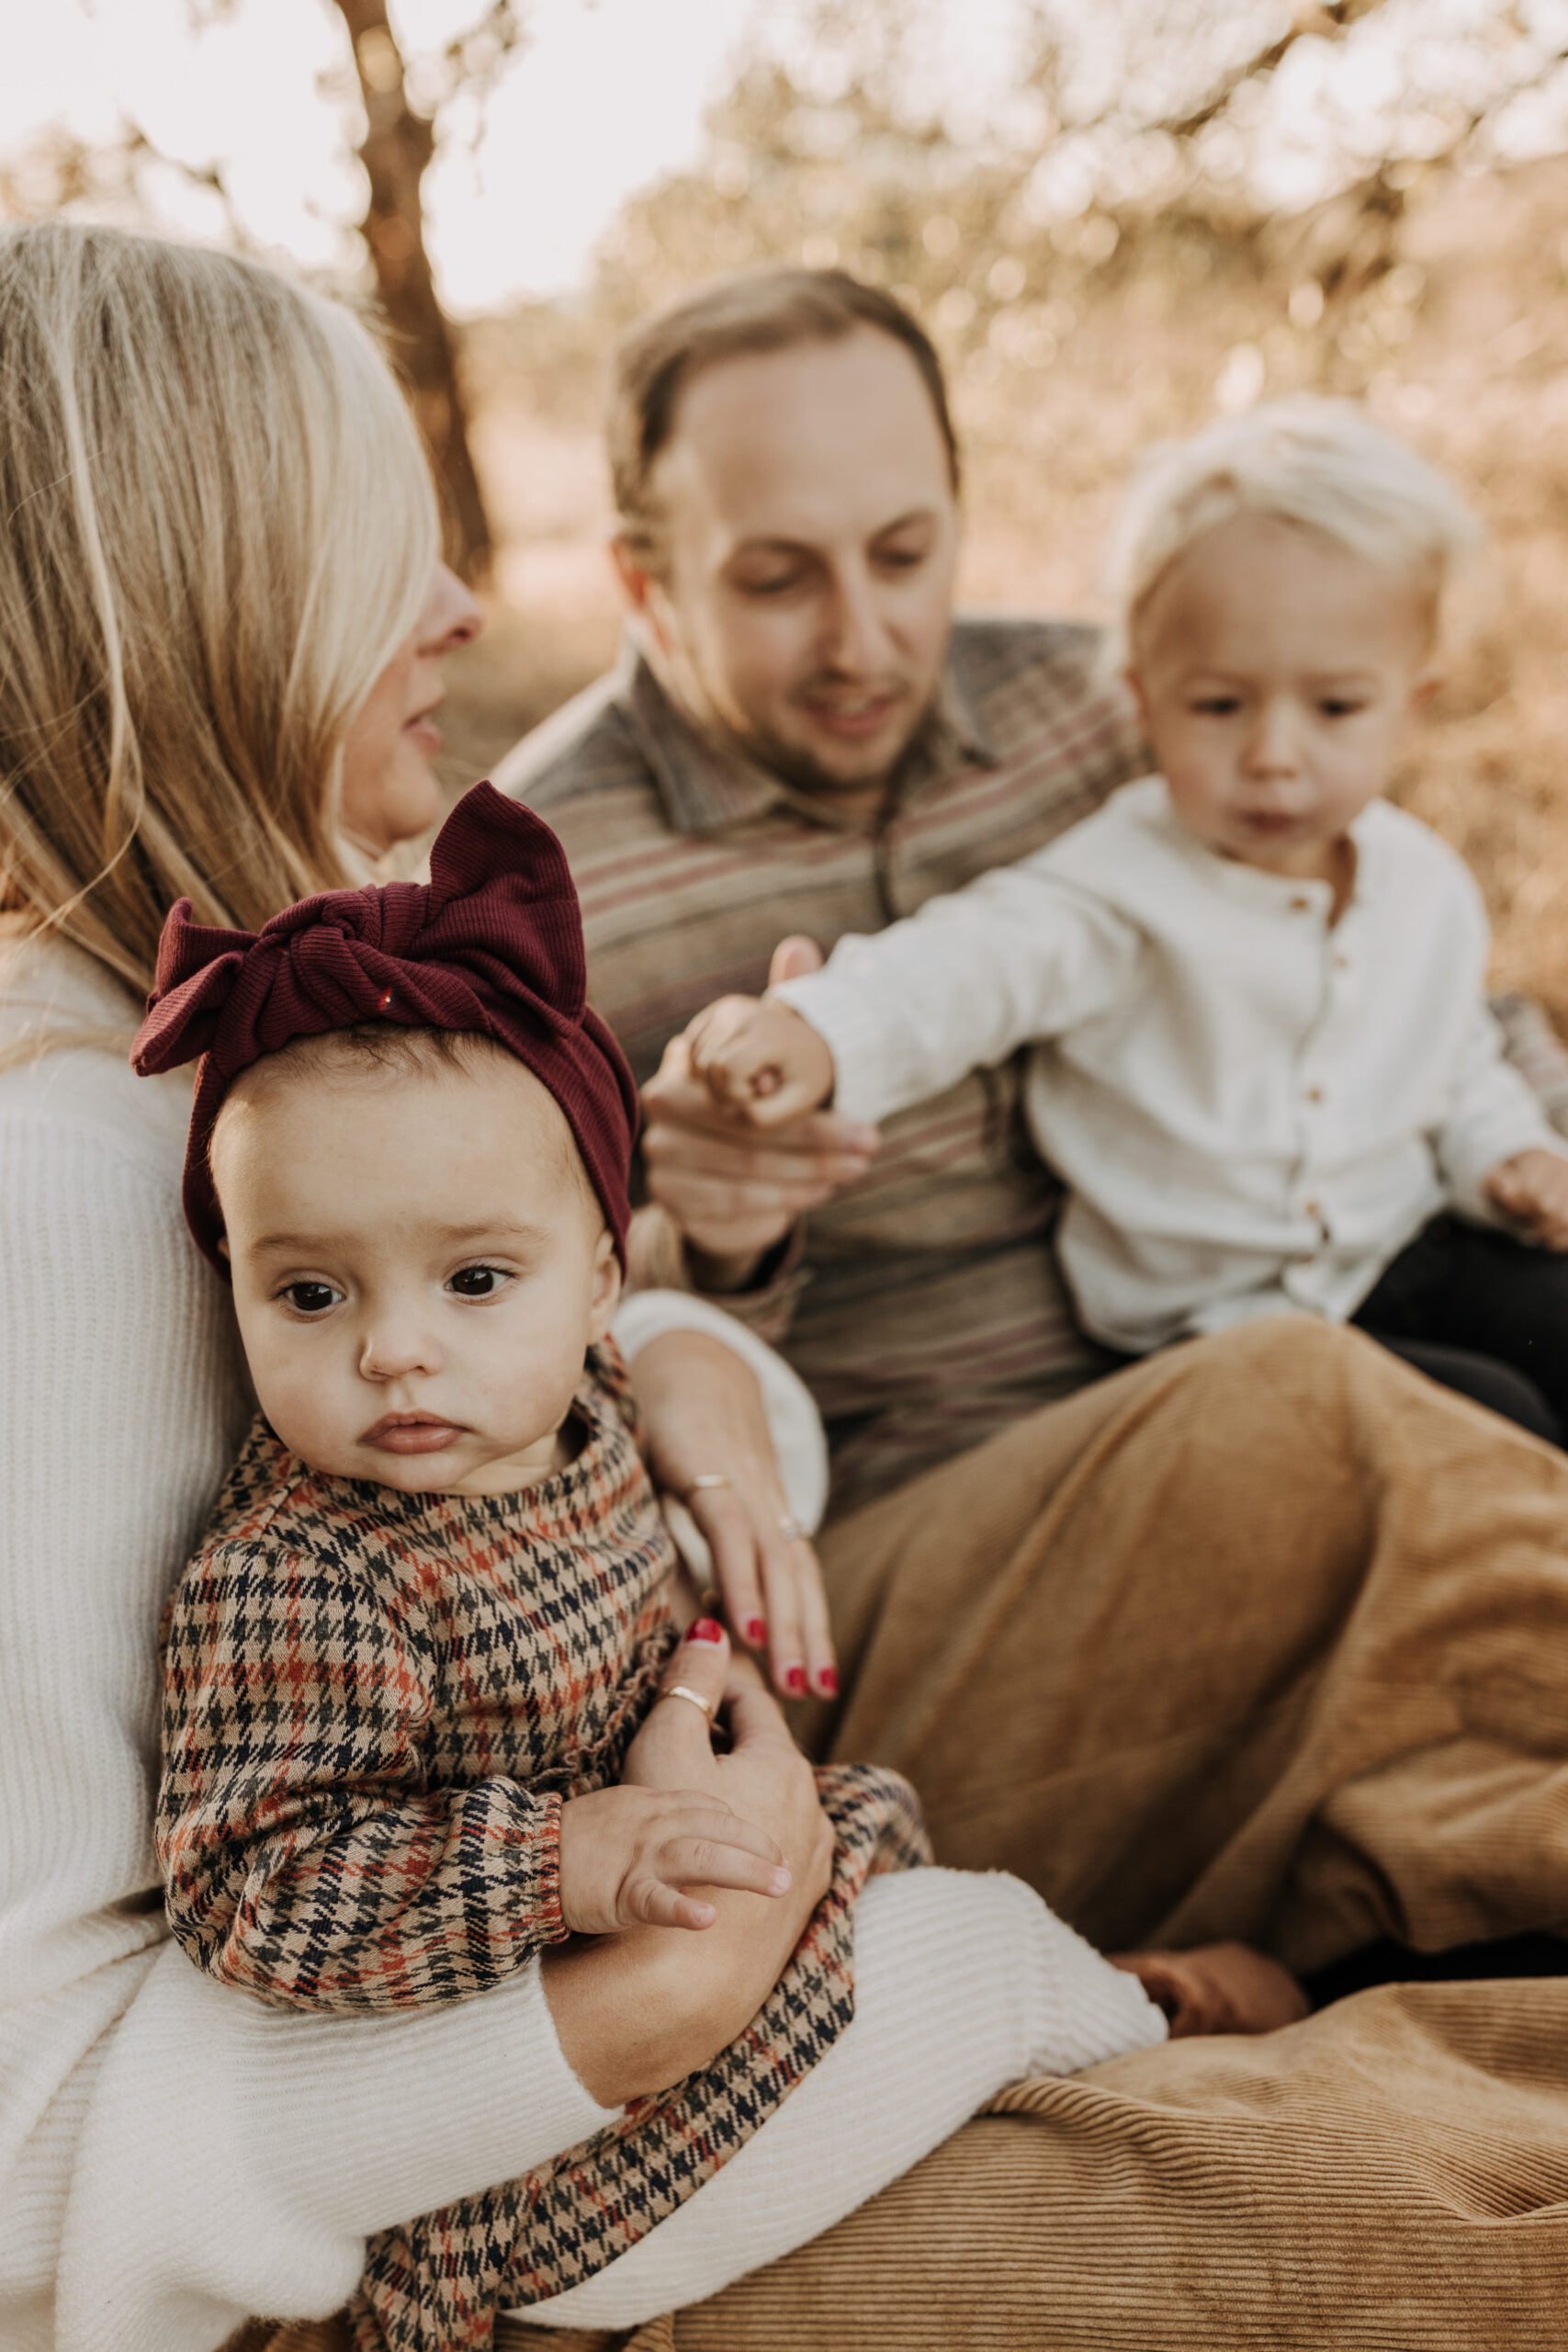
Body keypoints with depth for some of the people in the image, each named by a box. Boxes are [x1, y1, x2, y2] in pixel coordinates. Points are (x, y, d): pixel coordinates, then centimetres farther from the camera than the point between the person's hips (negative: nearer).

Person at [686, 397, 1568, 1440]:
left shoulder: (1430, 886, 5)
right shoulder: (1124, 888, -15)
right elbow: (977, 962, -32)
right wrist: (821, 1032, -51)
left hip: (1407, 1250, 6)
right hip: (1210, 1313, -6)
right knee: (1484, 1418, -22)